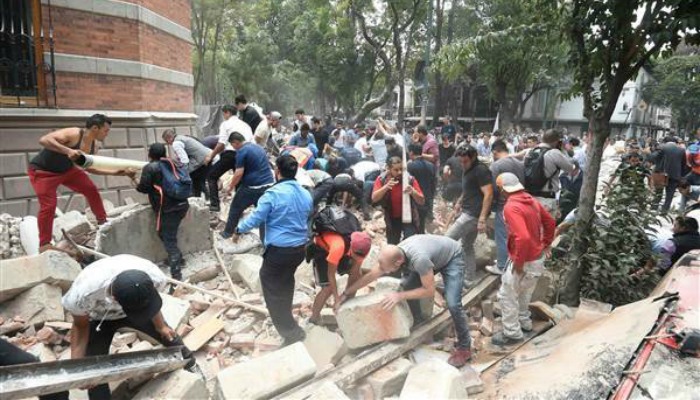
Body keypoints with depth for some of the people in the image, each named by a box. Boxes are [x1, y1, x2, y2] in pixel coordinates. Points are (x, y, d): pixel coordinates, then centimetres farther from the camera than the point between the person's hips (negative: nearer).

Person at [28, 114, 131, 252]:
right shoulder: (73, 134, -30)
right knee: (48, 205, -13)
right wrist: (68, 150, -51)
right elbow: (44, 140, -40)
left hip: (66, 169, 8)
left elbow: (88, 167, 6)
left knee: (91, 189, 5)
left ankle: (102, 222, 21)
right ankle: (44, 244, -1)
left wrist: (114, 173, 1)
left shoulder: (94, 146, -6)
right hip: (42, 171, -8)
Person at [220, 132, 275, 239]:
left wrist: (231, 187, -1)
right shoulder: (258, 147, 17)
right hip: (269, 184, 7)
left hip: (253, 186, -7)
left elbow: (239, 174, -13)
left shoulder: (242, 151, -9)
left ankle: (228, 233, 22)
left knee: (235, 208, 12)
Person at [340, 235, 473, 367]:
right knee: (406, 285, -6)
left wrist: (401, 296, -31)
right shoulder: (393, 256, -21)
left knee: (452, 303, -18)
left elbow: (430, 291, -31)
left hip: (452, 258, -6)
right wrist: (346, 293, -4)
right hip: (434, 255, 7)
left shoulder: (419, 259, -43)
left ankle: (464, 348, 3)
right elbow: (370, 276, -8)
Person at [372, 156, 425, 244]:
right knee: (392, 245, 13)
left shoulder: (410, 179, -18)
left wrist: (413, 192, -39)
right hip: (392, 218, 2)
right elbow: (374, 198, -25)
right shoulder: (381, 179, -15)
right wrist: (386, 187, -40)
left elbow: (422, 201, -19)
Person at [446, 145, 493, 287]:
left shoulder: (481, 170, -15)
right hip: (468, 212, 10)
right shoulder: (468, 169, 13)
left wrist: (482, 219, -25)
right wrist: (459, 202, 16)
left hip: (473, 214, -10)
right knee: (467, 246, 14)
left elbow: (488, 194, -21)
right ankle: (469, 280, 22)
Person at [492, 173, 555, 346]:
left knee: (506, 295, 5)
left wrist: (518, 262, -24)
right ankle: (524, 321, 43)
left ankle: (512, 333, 16)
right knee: (524, 291, 27)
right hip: (538, 257, 9)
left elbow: (523, 237, -35)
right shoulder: (531, 200, 2)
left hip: (526, 261, -9)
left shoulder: (511, 207, -26)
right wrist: (546, 244, 22)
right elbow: (550, 222, 14)